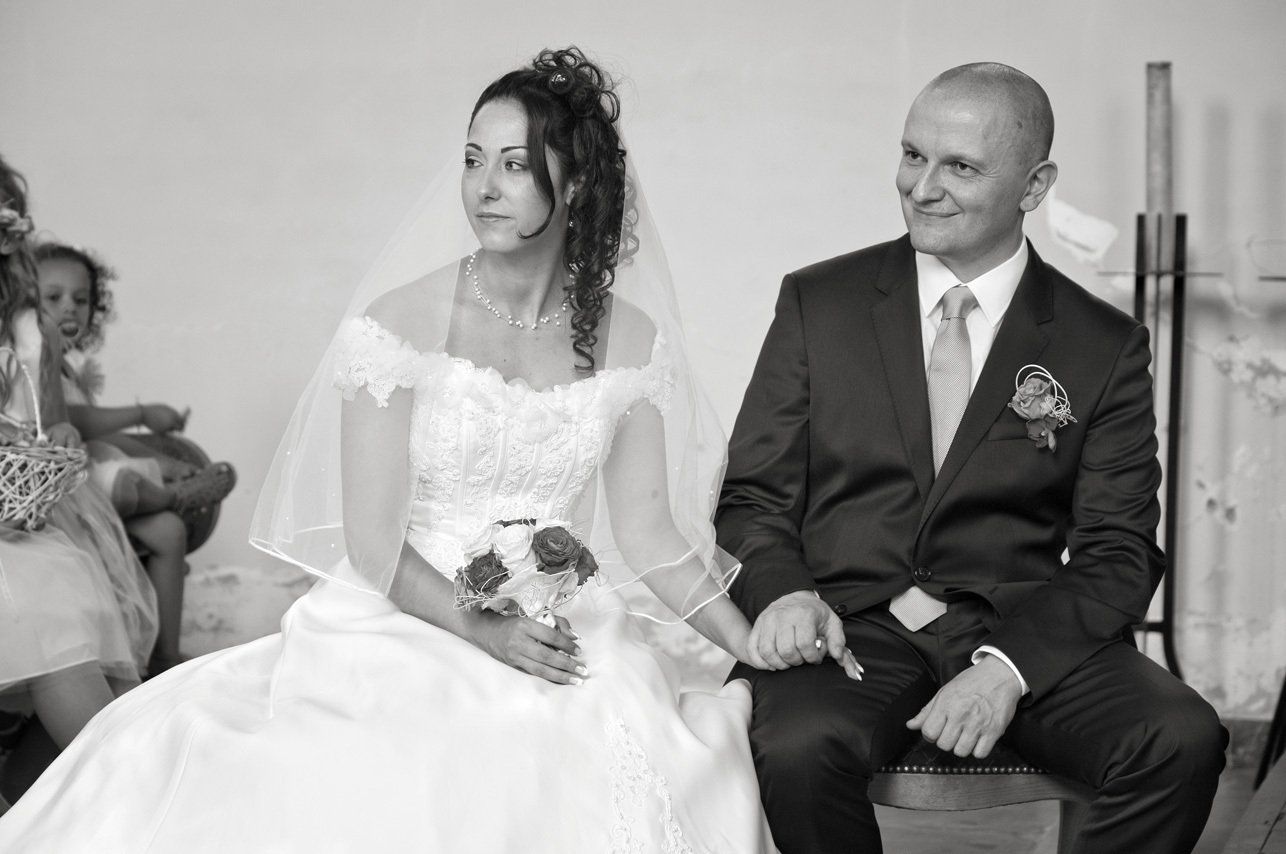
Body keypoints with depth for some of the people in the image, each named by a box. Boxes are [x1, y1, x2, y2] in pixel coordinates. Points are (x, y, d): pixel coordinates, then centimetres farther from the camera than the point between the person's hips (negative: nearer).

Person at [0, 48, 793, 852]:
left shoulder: (629, 339, 3)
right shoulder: (400, 323, -6)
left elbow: (648, 534, 7)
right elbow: (372, 542, -7)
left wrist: (762, 648, -2)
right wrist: (486, 631, -20)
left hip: (560, 634, 3)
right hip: (401, 625, -2)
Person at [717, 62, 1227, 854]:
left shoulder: (1107, 346, 7)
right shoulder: (818, 302, 9)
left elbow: (1117, 556, 2)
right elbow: (753, 497, 9)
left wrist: (1008, 664, -16)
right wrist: (784, 590, -14)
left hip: (1022, 633, 1)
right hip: (850, 626, -1)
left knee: (1183, 742, -27)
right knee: (796, 750, -34)